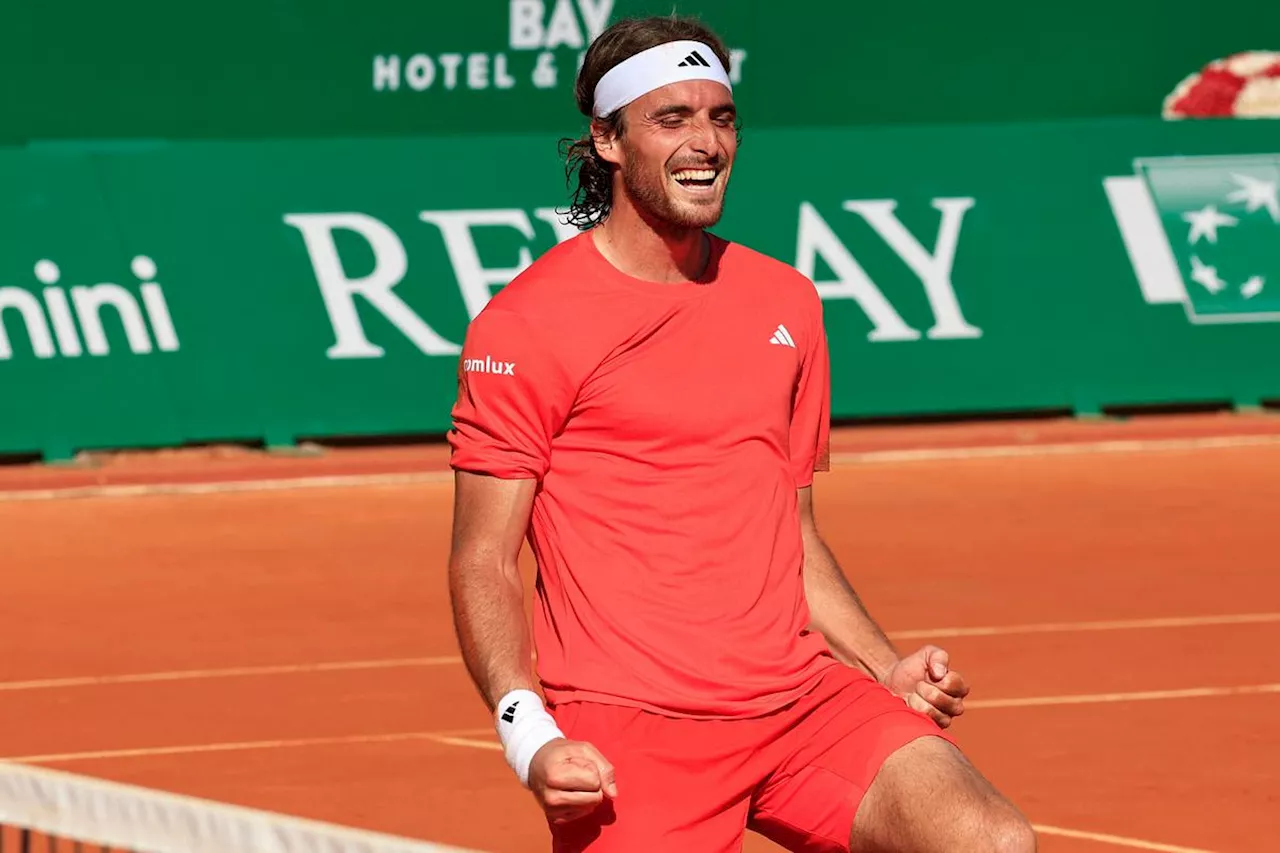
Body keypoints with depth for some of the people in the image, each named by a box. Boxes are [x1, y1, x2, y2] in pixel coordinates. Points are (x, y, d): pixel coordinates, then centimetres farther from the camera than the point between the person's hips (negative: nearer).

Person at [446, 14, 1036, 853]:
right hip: (629, 734, -4)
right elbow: (484, 561, -4)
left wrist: (888, 668, 10)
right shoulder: (524, 325, -3)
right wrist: (527, 734, -17)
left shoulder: (788, 304, 15)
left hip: (801, 697, 4)